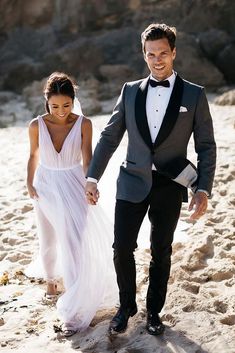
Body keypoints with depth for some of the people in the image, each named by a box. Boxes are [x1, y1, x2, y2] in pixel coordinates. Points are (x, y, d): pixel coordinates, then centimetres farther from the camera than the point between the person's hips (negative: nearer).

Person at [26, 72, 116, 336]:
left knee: (78, 241, -9)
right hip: (46, 186, 2)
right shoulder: (37, 125, -9)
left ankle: (75, 309, -1)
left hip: (74, 187, -2)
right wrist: (30, 183, 3)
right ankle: (50, 277, 49)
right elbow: (34, 156, 4)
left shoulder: (83, 124, -13)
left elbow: (87, 159, -14)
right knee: (49, 239, 17)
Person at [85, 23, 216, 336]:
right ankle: (126, 306, 24)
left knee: (161, 252, 11)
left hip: (170, 187, -1)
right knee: (122, 248, 0)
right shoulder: (130, 91, 4)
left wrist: (203, 190, -10)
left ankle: (154, 310, 30)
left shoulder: (194, 95, -2)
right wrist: (92, 177, 0)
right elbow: (109, 137, 7)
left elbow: (206, 146, -1)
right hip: (132, 183, 1)